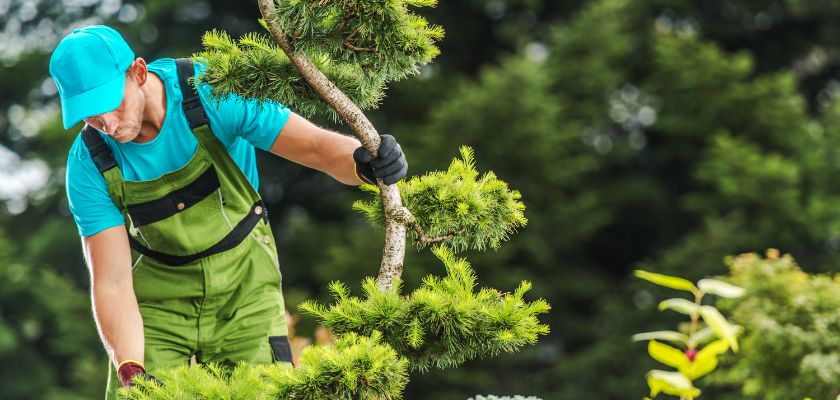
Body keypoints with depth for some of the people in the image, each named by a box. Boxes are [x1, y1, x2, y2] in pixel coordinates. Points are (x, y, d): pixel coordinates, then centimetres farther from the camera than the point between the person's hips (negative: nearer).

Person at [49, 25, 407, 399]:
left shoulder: (212, 94, -24)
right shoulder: (90, 163, -19)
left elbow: (317, 147, -25)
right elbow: (112, 283, -18)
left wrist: (364, 162, -47)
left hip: (243, 289, -1)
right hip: (159, 303, 1)